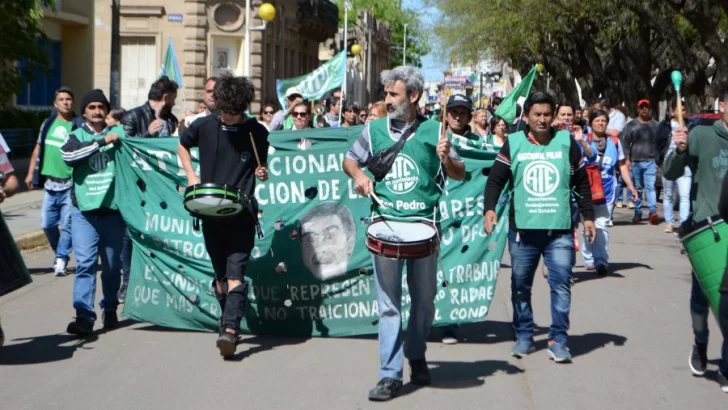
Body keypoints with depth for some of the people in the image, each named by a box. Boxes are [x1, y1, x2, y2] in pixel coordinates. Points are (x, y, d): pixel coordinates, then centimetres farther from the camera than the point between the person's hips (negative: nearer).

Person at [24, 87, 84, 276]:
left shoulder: (79, 126, -5)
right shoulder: (48, 123, 10)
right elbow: (38, 149, 17)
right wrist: (31, 173, 14)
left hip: (70, 184, -5)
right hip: (50, 183, 5)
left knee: (67, 224, -5)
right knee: (47, 224, 8)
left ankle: (61, 260, 4)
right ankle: (60, 255, 27)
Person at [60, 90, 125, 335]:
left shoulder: (119, 133, 10)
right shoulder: (77, 136, 8)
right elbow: (68, 154, -13)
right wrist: (102, 142, -15)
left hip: (113, 208, 1)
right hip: (84, 210, -1)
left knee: (112, 265, 10)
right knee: (85, 263, -9)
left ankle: (110, 310, 25)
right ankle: (84, 316, -12)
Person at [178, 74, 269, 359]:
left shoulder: (257, 132, -2)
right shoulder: (204, 127, 0)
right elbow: (182, 145, 18)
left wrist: (262, 172, -11)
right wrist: (191, 174, 5)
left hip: (242, 212, -2)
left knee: (235, 272, -11)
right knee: (220, 273, 11)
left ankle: (230, 329, -16)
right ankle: (228, 322, 23)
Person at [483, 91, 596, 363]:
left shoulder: (567, 142, 6)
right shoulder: (513, 144, 3)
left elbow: (582, 183, 12)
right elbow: (495, 179, 2)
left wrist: (588, 216, 9)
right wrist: (489, 209, -13)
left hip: (560, 230, 0)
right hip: (522, 229, 0)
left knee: (561, 284, -4)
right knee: (520, 286, 8)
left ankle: (558, 339, 4)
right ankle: (524, 336, 21)